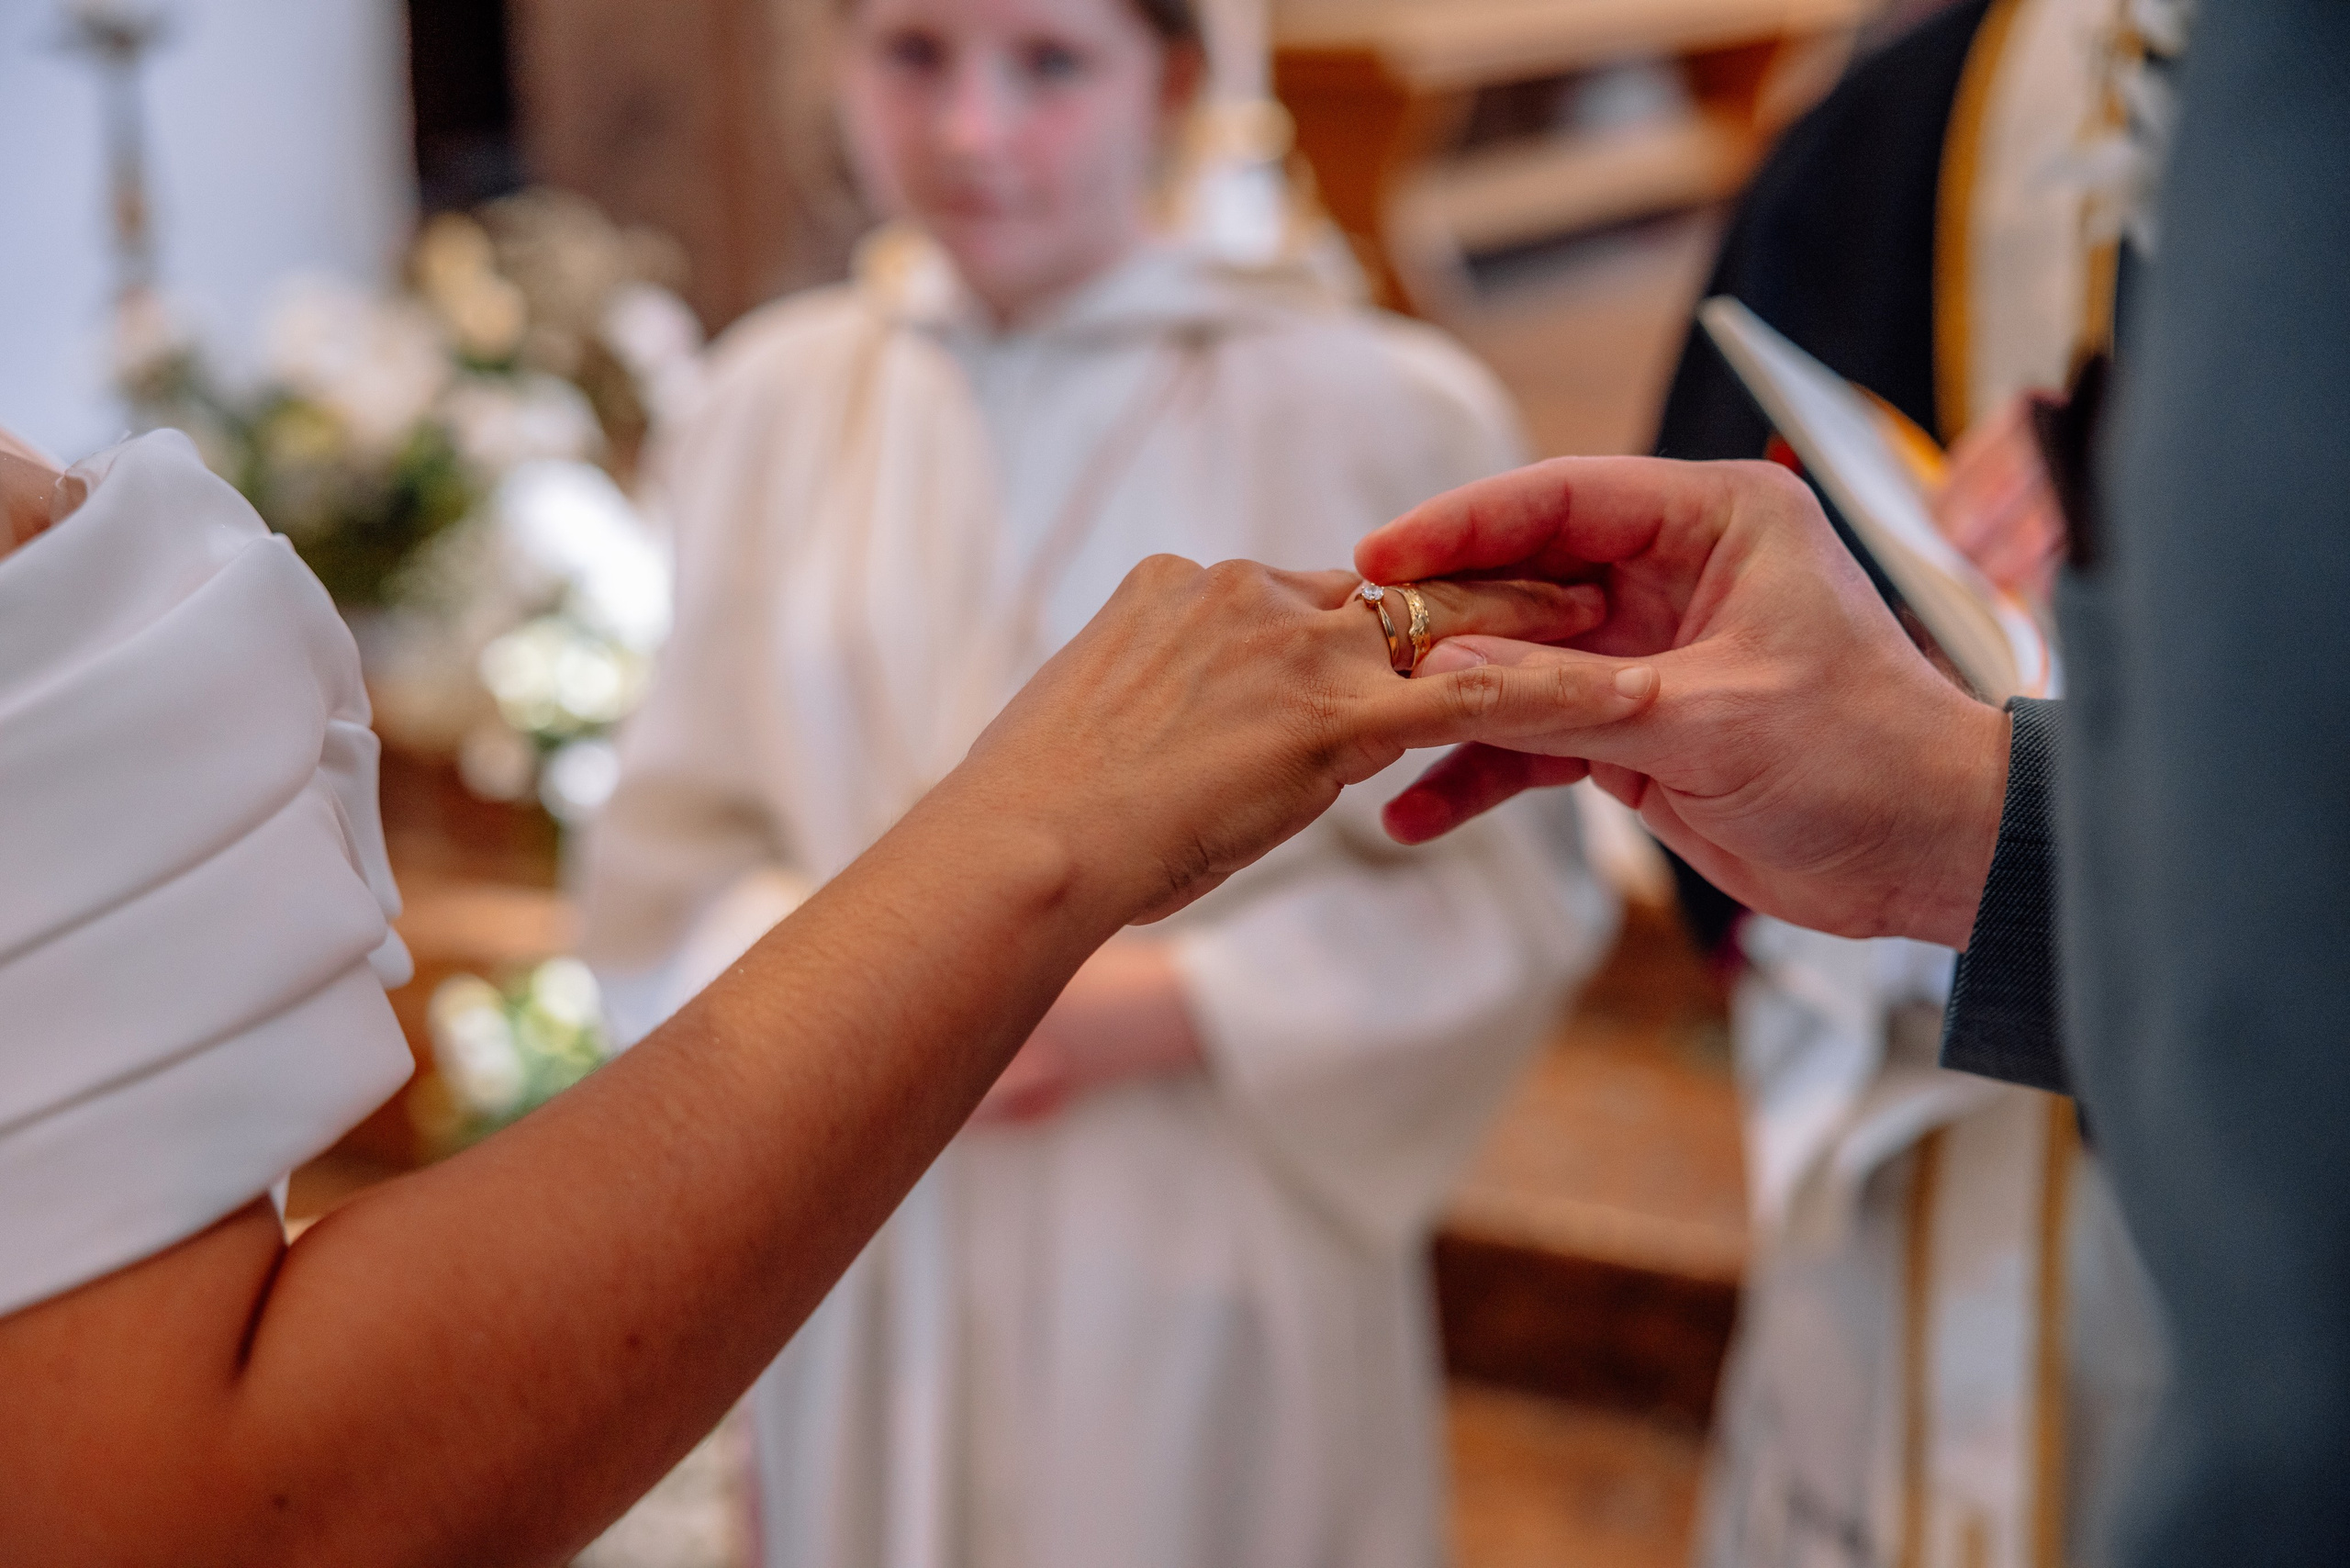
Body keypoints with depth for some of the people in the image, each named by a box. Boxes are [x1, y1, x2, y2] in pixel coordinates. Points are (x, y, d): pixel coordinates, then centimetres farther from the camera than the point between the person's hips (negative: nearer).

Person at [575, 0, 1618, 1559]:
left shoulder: (1369, 418, -10)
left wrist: (1170, 1008, -16)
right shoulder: (778, 404, 1)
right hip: (873, 1282, 3)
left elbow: (1508, 887, -7)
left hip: (1210, 1287, -3)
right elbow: (670, 853, 6)